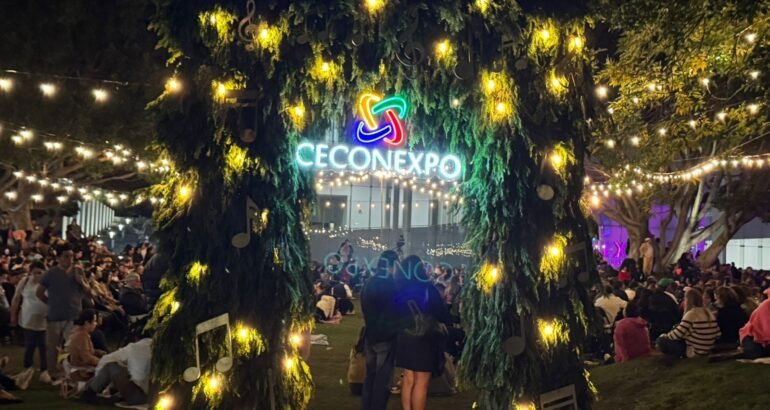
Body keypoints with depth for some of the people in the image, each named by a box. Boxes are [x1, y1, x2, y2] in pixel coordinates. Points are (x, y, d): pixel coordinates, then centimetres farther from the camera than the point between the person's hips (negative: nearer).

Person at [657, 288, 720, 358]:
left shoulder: (691, 314, -17)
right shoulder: (709, 313, 3)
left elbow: (677, 335, -16)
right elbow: (718, 334, 6)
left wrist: (664, 336, 4)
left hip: (694, 352, -7)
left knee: (661, 340, 0)